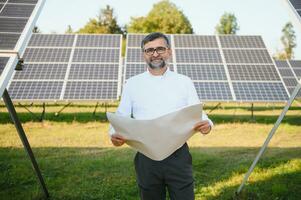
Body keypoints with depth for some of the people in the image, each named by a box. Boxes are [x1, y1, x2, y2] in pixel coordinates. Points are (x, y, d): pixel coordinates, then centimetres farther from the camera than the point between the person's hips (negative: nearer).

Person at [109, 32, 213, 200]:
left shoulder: (184, 82, 4)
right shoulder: (133, 84, 5)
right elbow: (121, 117, 5)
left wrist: (207, 124, -20)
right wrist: (115, 134, -15)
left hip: (179, 155, 0)